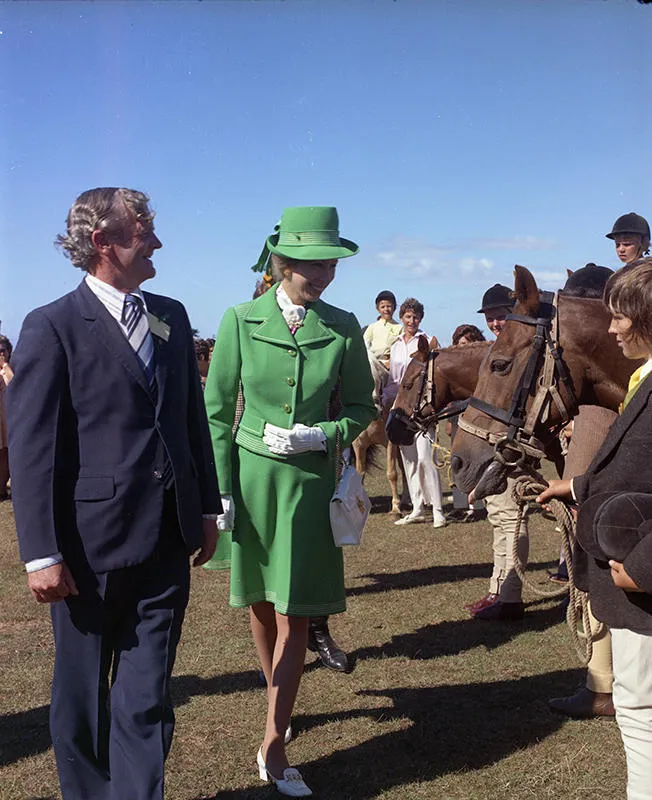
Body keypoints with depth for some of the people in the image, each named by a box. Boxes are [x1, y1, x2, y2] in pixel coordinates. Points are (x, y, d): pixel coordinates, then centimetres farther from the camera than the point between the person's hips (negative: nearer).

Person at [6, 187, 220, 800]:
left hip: (167, 539, 5)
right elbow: (31, 448, -11)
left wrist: (206, 507, 13)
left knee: (147, 692, 11)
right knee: (82, 693, 15)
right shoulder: (52, 327, -9)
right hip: (93, 542, -4)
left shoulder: (171, 316, 10)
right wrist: (42, 554, -14)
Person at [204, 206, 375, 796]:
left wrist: (321, 435, -13)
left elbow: (361, 408, 6)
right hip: (252, 475, 0)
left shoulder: (343, 328, -2)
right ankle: (279, 700, 37)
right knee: (259, 602, 13)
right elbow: (217, 410, -2)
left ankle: (274, 746, 5)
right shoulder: (241, 321, -5)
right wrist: (221, 488, -6)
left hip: (310, 479, 0)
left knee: (294, 611, -2)